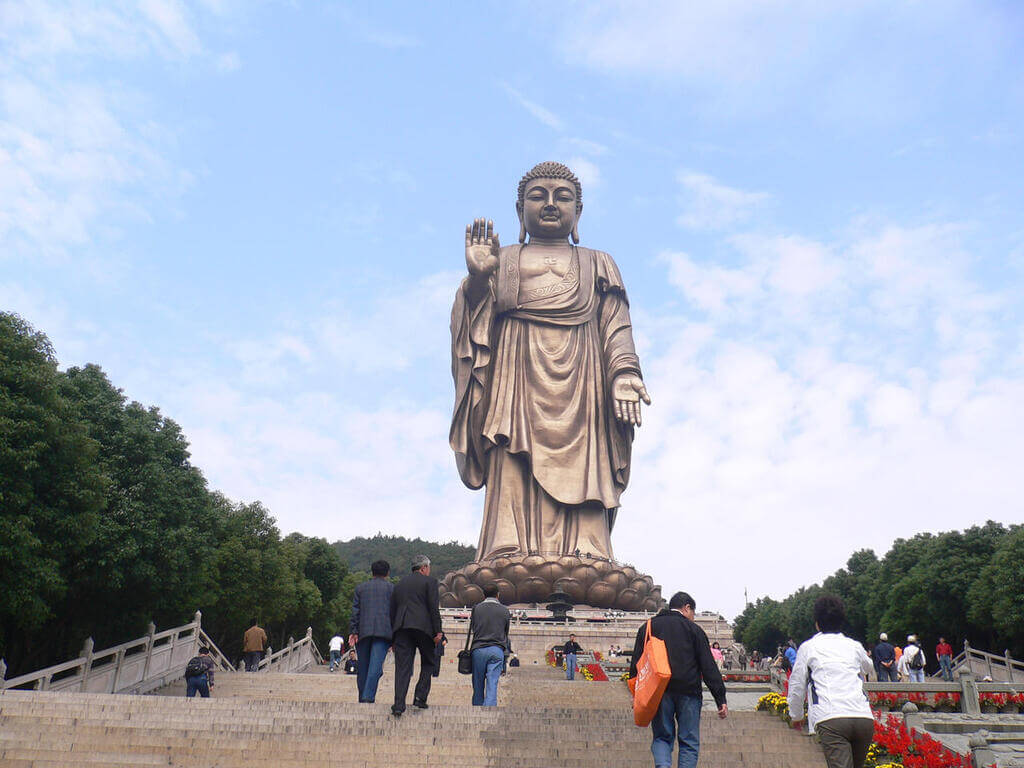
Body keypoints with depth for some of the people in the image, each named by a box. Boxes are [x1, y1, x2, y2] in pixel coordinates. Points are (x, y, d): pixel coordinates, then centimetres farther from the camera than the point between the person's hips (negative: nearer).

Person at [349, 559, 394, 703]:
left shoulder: (360, 588, 16)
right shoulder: (392, 588, 11)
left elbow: (355, 611, 7)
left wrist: (353, 631, 2)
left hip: (363, 631, 2)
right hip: (383, 631, -2)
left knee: (363, 668, 10)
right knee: (375, 666, -9)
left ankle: (362, 699, 14)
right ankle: (368, 697, -21)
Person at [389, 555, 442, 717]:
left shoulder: (400, 583, 20)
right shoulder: (430, 581, 4)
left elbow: (392, 610, 19)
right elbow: (434, 608, -6)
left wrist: (392, 637, 22)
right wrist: (437, 632, -4)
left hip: (401, 627, 4)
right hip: (423, 627, -4)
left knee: (402, 667, 1)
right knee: (428, 663, 13)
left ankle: (398, 705, -8)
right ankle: (420, 696, 2)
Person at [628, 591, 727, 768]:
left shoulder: (647, 628, 15)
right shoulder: (693, 629, 5)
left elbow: (636, 663, 10)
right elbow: (709, 666, 0)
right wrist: (720, 699, -1)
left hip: (658, 692, 2)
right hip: (688, 692, -2)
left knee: (661, 737, 11)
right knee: (689, 742, 7)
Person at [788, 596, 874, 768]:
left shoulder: (807, 647, 11)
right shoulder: (855, 646, 20)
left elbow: (797, 687, 16)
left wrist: (796, 715, 33)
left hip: (830, 719, -4)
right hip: (864, 718, 4)